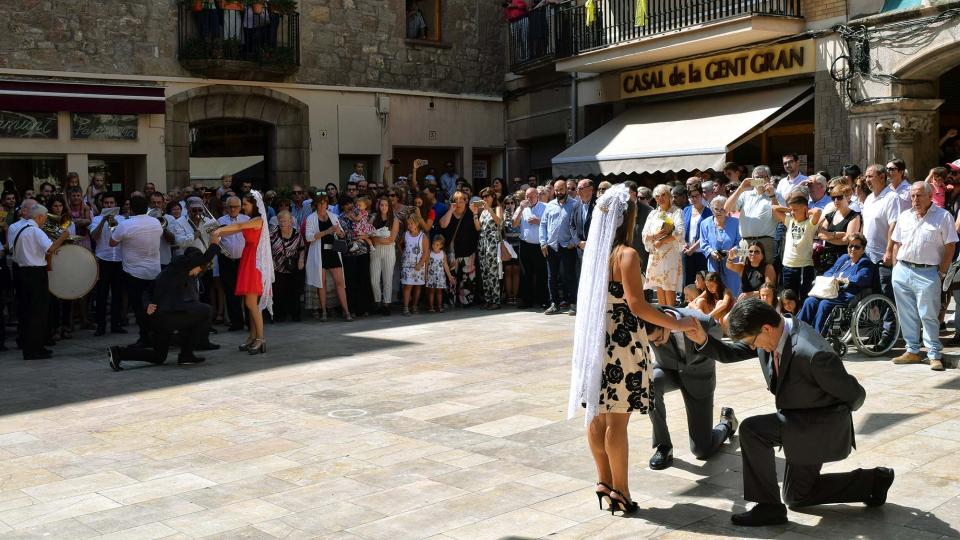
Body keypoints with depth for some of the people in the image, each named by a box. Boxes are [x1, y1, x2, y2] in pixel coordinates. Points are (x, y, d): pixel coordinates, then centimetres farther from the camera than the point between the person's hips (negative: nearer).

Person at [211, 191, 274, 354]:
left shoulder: (259, 220, -9)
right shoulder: (248, 221, 17)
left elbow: (239, 226, -21)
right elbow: (235, 230, 12)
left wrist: (220, 230, -25)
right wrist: (217, 234, 0)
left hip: (255, 262, -9)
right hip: (247, 260, 9)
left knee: (251, 303, -11)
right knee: (250, 303, 9)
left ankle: (260, 339, -9)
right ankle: (253, 337, 13)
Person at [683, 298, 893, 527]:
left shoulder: (812, 353, -35)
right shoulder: (768, 334, -12)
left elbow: (855, 395, -21)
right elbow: (729, 354, -1)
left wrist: (836, 416, 1)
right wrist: (703, 340, -21)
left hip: (822, 424, -9)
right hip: (803, 423, 9)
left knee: (751, 429, -26)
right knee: (797, 497, 21)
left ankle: (767, 506, -11)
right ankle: (872, 481, 31)